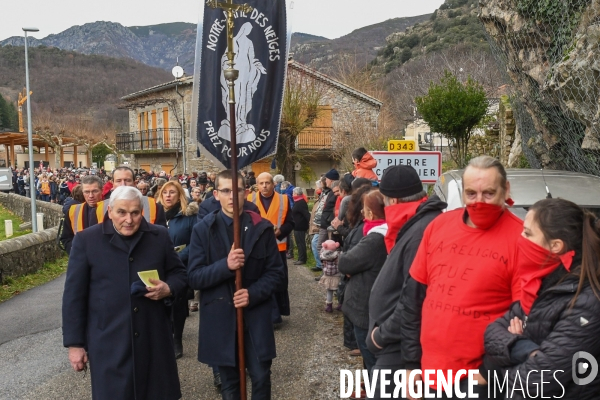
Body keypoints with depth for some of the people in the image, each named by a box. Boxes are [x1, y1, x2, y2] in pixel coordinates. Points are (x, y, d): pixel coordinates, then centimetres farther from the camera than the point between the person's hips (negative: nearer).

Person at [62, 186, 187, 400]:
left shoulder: (160, 236, 1)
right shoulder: (86, 240, -4)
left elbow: (178, 272, 12)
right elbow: (74, 295, -2)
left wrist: (168, 288, -11)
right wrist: (75, 343, -2)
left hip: (154, 339, 2)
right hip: (107, 342, -2)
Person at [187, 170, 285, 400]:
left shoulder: (262, 228, -2)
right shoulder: (203, 229, -3)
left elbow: (276, 273, 0)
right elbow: (194, 277, -7)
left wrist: (253, 294, -17)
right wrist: (225, 266, -23)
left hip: (255, 317, 0)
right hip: (220, 319, 0)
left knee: (261, 379, 8)